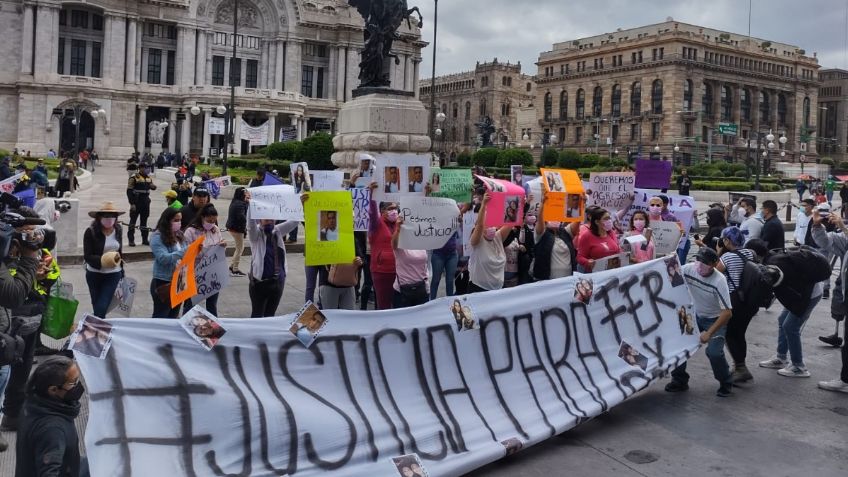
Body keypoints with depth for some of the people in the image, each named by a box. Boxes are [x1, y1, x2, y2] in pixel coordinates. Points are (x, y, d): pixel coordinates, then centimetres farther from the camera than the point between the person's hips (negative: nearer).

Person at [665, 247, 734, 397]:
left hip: (715, 320, -4)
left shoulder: (719, 281, -28)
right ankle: (680, 380, 11)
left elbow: (727, 312, -29)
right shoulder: (688, 269, -18)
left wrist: (709, 333, -33)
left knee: (714, 352, -21)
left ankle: (726, 383, 8)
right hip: (695, 316, 4)